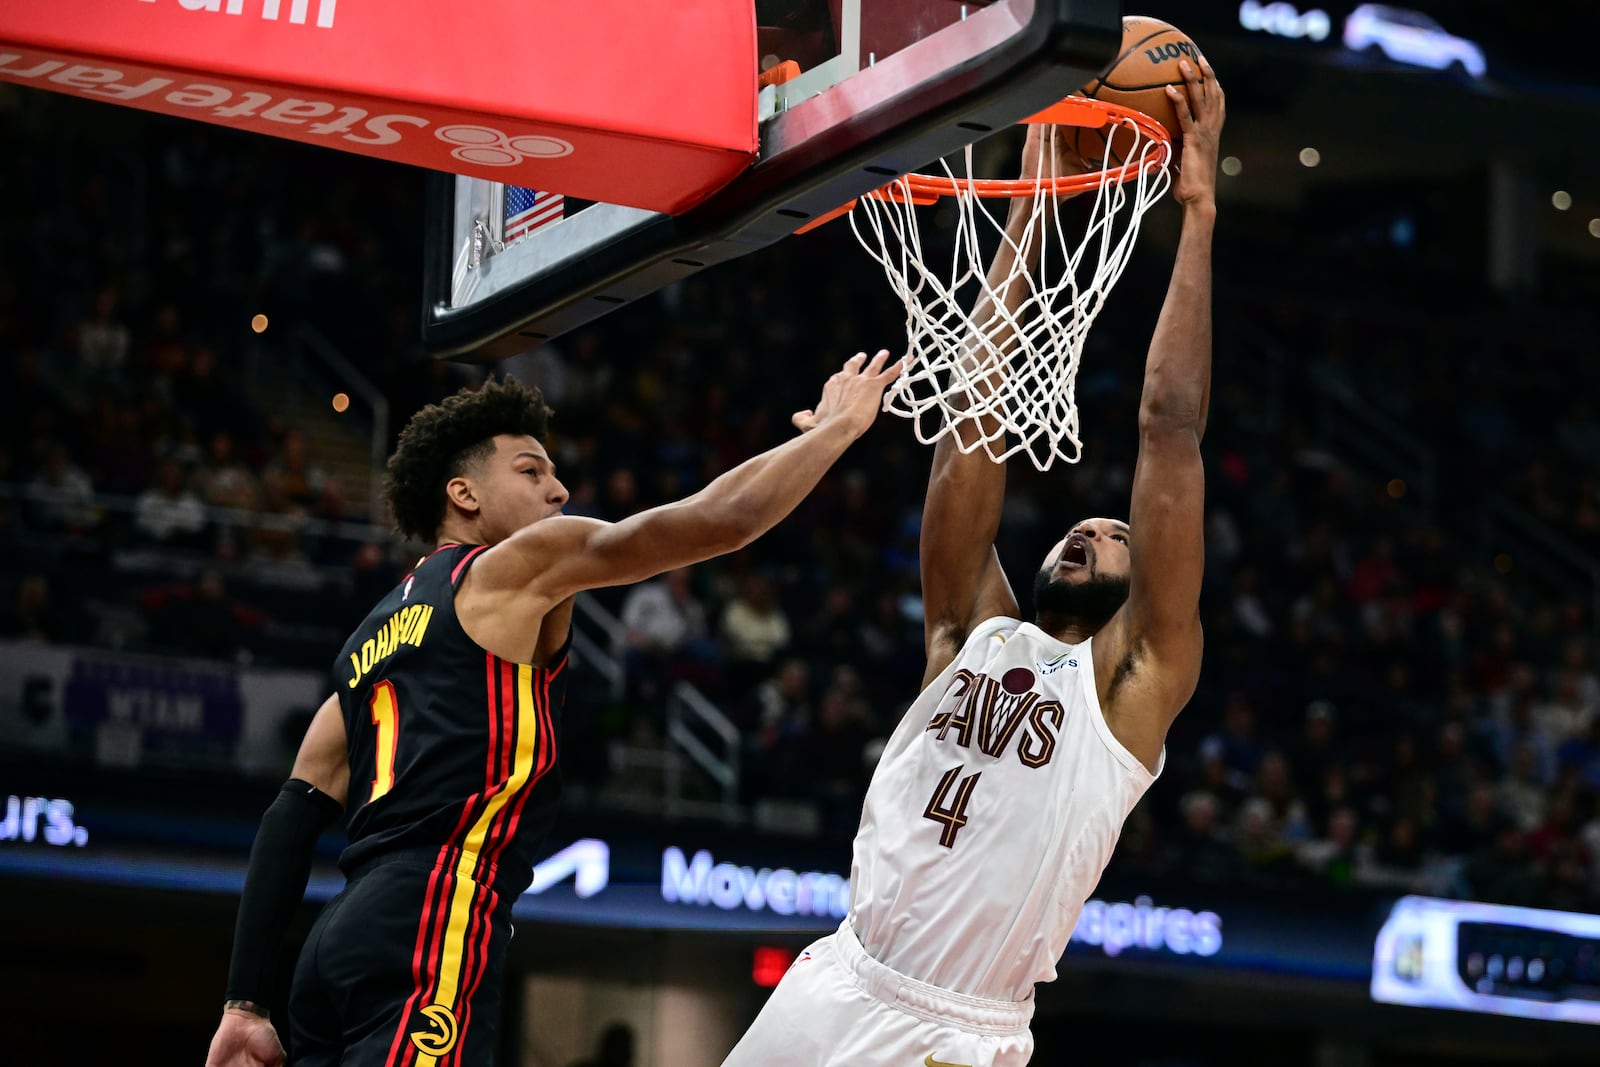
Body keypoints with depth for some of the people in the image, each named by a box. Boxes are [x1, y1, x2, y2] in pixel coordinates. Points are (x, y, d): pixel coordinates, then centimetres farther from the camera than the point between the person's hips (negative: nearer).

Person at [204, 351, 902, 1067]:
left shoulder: (371, 638, 28)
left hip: (342, 938, 9)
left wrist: (245, 1004, 15)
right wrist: (839, 425, 16)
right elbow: (725, 519, 0)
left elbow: (290, 821, 19)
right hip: (431, 933, -9)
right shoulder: (517, 565, 7)